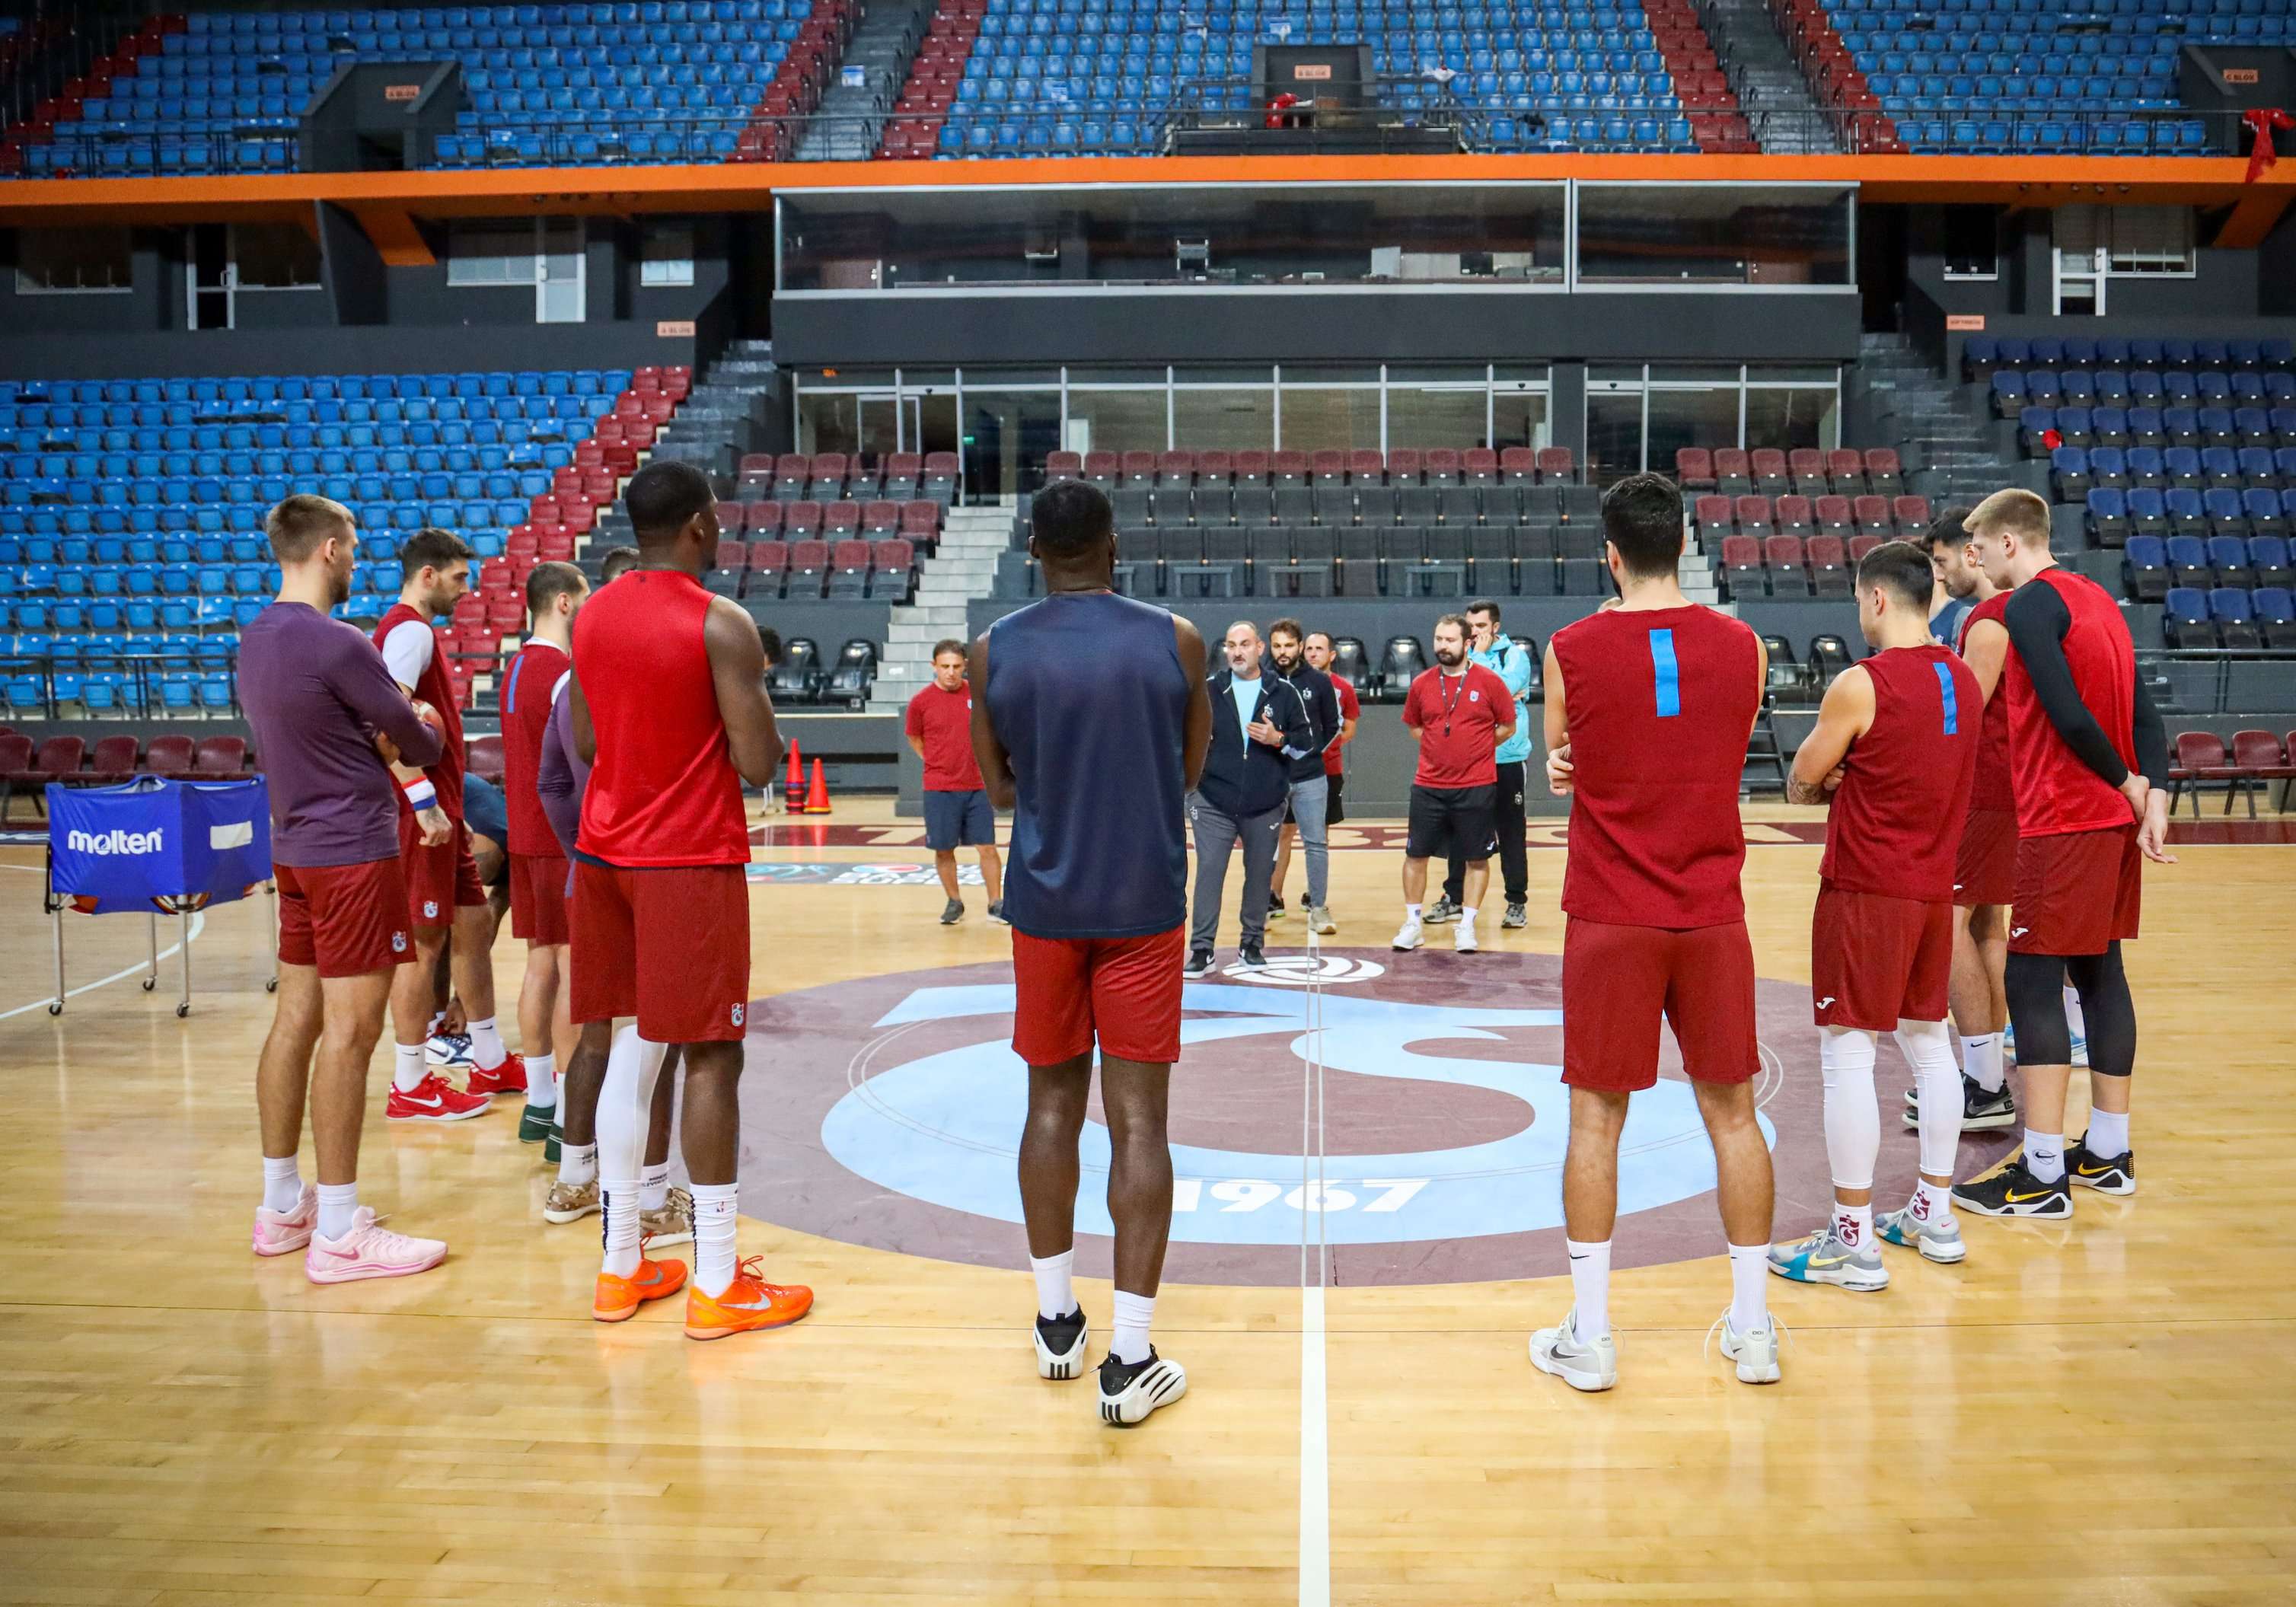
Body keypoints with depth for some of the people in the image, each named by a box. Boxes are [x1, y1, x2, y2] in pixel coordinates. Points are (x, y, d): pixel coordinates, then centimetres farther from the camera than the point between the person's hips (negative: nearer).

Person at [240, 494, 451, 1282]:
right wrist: (426, 728, 14)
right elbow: (422, 742, -8)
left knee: (296, 1020, 14)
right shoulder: (339, 645, -18)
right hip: (353, 853, -9)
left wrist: (377, 736, 7)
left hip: (296, 848, 9)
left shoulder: (254, 638, 10)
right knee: (348, 1033, -5)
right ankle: (338, 1234, 0)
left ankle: (280, 1206, 24)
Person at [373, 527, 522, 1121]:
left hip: (440, 810, 10)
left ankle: (490, 1063, 24)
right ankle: (410, 1087, 6)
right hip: (423, 814, -10)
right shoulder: (410, 629, -13)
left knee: (475, 923, 15)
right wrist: (424, 800, -28)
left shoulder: (416, 629, 18)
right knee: (423, 944, -3)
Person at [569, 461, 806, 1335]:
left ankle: (620, 1265, 22)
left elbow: (583, 745, 15)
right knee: (711, 1058, -1)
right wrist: (748, 690, 3)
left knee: (631, 1050, 13)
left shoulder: (589, 616, 8)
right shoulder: (722, 624, -14)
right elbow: (758, 764, -15)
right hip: (692, 861, -7)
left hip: (605, 853, 7)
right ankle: (717, 1285, 4)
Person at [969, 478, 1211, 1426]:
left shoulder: (994, 652, -1)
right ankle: (1130, 1362, 3)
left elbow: (1000, 791, 7)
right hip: (1143, 905, -1)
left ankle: (1055, 1324, 26)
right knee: (1138, 1120, 1)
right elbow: (1189, 772, 9)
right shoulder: (1176, 642, -3)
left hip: (1044, 905, 2)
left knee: (1052, 1105, 15)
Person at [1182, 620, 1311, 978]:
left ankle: (1252, 942, 23)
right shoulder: (1208, 691, 3)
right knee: (1209, 872, -3)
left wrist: (1279, 740, -14)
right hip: (1213, 802, 0)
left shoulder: (1284, 692, 2)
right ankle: (1202, 949, 1)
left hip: (1265, 806, 1)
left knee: (1260, 874, 8)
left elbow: (1306, 743, 4)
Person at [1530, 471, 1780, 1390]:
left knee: (1596, 1119, 6)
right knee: (1731, 1113, 12)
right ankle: (1753, 1326, 22)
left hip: (1611, 918, -2)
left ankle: (1589, 1336, 12)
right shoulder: (1741, 646, 0)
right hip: (1713, 916, 2)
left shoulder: (1571, 650, -7)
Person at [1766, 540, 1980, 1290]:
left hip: (1865, 891, -8)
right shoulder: (1964, 679, 7)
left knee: (1847, 1057, -3)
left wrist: (1826, 783, 13)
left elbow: (1799, 784, -7)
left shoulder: (1861, 685, -16)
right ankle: (1935, 1216, 27)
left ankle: (1853, 1242, 1)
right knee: (1928, 1043, 17)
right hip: (1934, 889, 8)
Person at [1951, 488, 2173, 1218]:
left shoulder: (2028, 605, -12)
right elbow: (2143, 713, 9)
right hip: (2114, 818, 9)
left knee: (2032, 982, -5)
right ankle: (2107, 1153, 23)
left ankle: (2041, 1176, -4)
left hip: (2063, 822, -9)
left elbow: (2069, 717, -20)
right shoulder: (2095, 597, 15)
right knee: (2099, 972, 14)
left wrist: (2130, 787, -7)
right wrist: (2154, 800, 0)